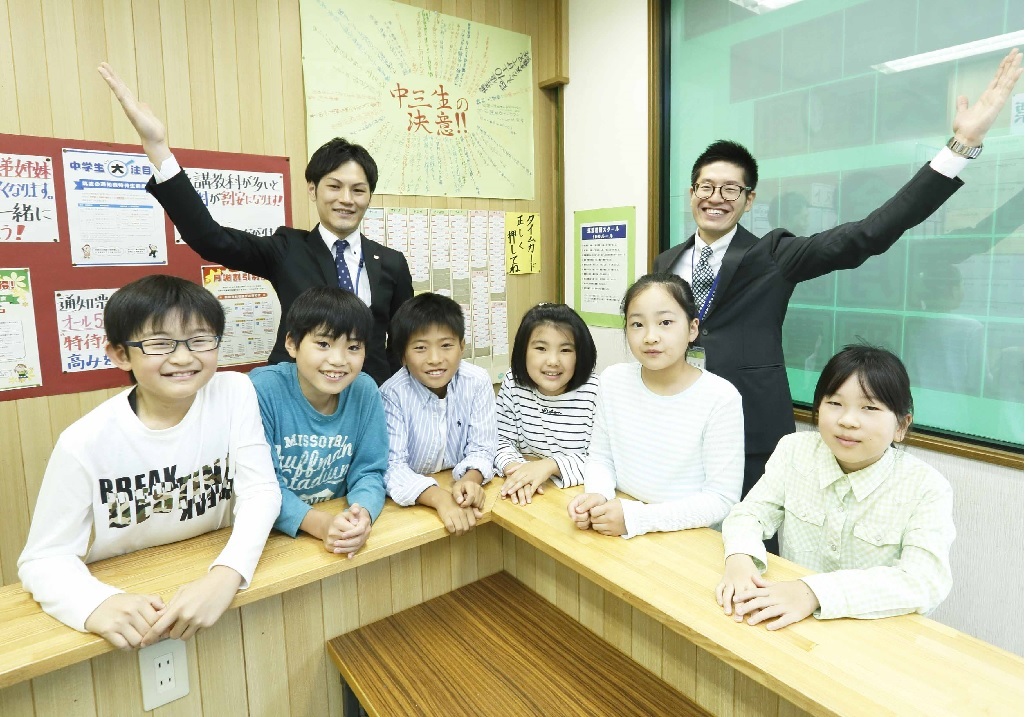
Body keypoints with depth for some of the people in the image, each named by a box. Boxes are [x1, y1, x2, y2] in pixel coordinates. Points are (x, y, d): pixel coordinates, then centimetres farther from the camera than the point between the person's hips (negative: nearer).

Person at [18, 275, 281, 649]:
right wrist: (96, 605, -29)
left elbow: (260, 491, -13)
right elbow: (43, 556, -9)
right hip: (125, 600, 1)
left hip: (213, 580, 0)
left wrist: (227, 575, -29)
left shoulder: (234, 392, -10)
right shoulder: (86, 442, -14)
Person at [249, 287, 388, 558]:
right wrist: (318, 523, -30)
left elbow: (369, 471, -4)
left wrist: (363, 513, -24)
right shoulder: (262, 390, -16)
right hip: (271, 535, -2)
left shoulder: (365, 391, -7)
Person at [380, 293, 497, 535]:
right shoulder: (392, 394, -15)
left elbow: (481, 448, -7)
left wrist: (471, 480, -28)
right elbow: (392, 466, -20)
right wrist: (440, 497, -36)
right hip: (410, 503, -2)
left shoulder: (478, 382, -9)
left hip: (460, 486, 3)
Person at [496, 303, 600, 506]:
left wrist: (551, 465, -22)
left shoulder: (596, 392, -13)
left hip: (579, 495, -1)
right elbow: (502, 440, 0)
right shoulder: (513, 384, -4)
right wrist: (515, 469, -19)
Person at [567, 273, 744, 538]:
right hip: (615, 531, 3)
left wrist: (636, 516, -19)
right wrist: (598, 496, -13)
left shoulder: (721, 398, -13)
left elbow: (721, 499, -11)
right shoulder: (613, 380, -1)